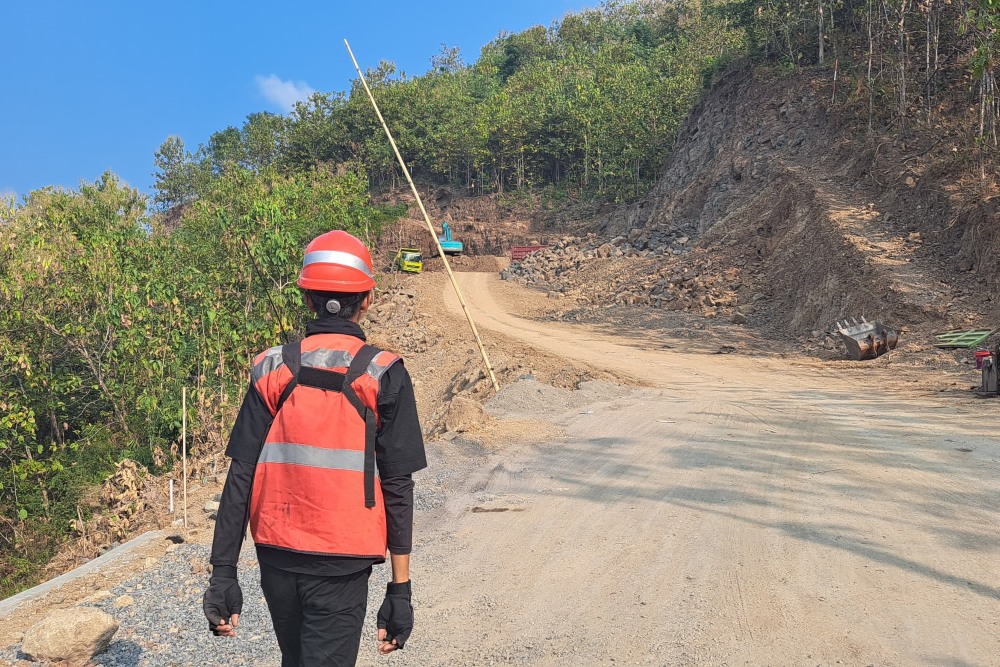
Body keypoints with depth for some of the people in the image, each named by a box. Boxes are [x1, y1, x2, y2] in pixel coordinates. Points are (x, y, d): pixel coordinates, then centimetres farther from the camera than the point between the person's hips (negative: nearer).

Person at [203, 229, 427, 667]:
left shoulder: (272, 369, -1)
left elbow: (240, 477, -2)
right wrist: (400, 589, -2)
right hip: (341, 565, -4)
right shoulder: (383, 376, -8)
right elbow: (397, 488, -8)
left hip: (276, 557, 4)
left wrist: (223, 573, 3)